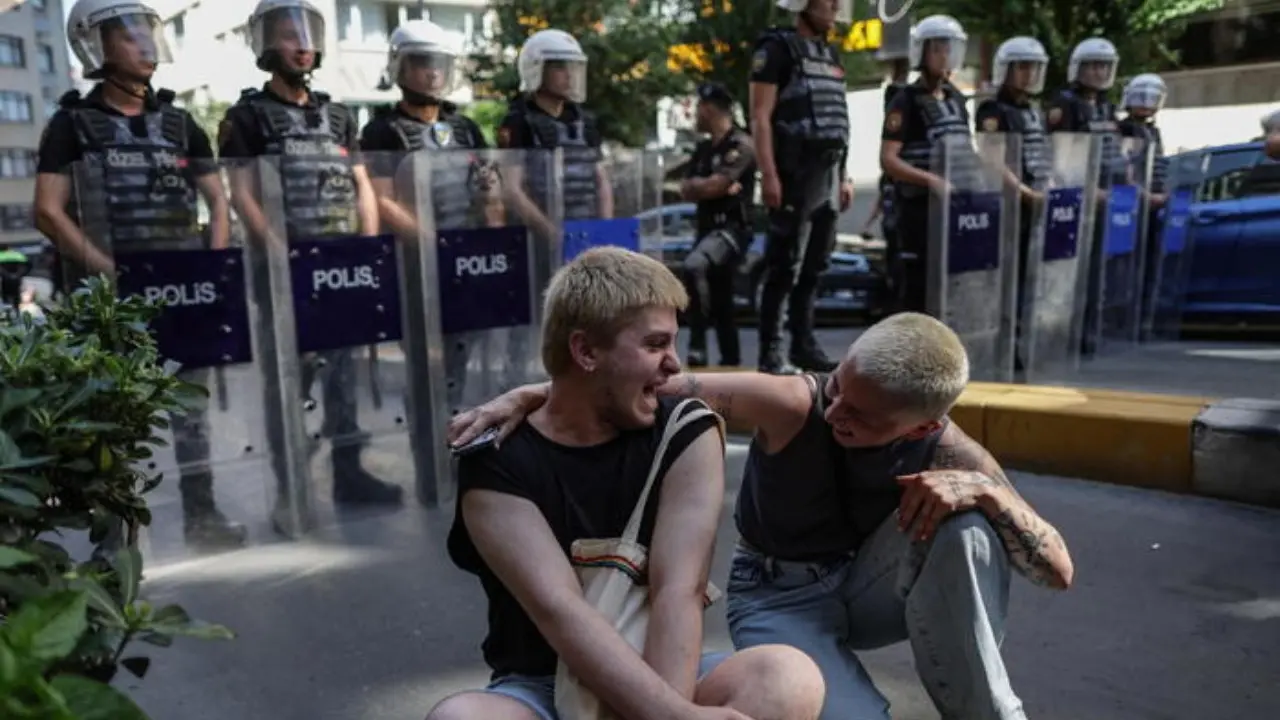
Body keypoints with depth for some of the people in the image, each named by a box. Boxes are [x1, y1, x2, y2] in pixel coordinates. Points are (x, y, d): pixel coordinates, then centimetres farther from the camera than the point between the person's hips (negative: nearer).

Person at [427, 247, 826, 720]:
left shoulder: (686, 436, -4)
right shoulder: (498, 462, -10)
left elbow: (679, 590, -15)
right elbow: (557, 608, -22)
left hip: (658, 677, 2)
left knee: (790, 677, -27)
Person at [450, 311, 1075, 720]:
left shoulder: (946, 452, -20)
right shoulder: (792, 405, -29)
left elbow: (1058, 571, -17)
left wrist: (984, 489, -35)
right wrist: (533, 394, -35)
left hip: (870, 584, 3)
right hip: (780, 597, -3)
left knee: (966, 531, -29)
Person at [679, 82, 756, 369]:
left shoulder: (740, 144, -8)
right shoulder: (703, 148, 17)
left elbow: (712, 186, -18)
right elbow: (686, 190, 8)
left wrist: (695, 185, 2)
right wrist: (709, 186, -8)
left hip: (732, 228, -9)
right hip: (707, 229, 9)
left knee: (694, 266, -34)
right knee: (720, 303, 11)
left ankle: (697, 344, -30)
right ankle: (731, 361, 20)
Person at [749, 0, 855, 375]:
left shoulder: (832, 55, 21)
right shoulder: (778, 46, -3)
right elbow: (760, 116, -10)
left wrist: (844, 176, 17)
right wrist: (768, 174, -18)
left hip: (827, 177, 8)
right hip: (794, 174, -8)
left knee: (814, 266, 10)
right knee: (784, 266, -7)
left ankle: (804, 343, 18)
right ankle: (771, 350, -2)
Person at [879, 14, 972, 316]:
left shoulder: (957, 99, 15)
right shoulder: (906, 101, -8)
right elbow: (888, 160, -17)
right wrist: (931, 180, -28)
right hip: (919, 206, -7)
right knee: (918, 285, -4)